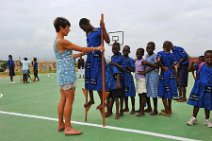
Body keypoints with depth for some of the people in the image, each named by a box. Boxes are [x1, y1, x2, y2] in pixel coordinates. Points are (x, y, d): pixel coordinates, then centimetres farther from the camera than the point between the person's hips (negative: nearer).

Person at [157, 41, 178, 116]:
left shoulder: (160, 53, -6)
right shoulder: (172, 55, 1)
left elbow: (158, 60, -28)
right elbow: (173, 67, 1)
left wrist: (163, 67, -10)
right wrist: (176, 76, 11)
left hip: (164, 74, -3)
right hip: (171, 75, 3)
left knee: (164, 94, 6)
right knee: (170, 93, 15)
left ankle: (167, 111, 11)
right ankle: (169, 109, 29)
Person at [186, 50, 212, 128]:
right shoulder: (200, 65, -6)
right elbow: (190, 69, -11)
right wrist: (192, 62, -25)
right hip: (199, 87, -1)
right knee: (196, 104, 9)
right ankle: (194, 118, 24)